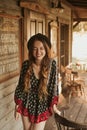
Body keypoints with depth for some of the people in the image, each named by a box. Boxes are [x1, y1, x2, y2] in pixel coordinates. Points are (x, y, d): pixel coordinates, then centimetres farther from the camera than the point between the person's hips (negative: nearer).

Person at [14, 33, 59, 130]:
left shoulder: (52, 64, -16)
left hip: (42, 107, -1)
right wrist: (17, 107, -2)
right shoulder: (26, 65, -13)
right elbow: (20, 87, -5)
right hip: (26, 106, 2)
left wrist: (53, 105, -10)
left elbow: (54, 86, -8)